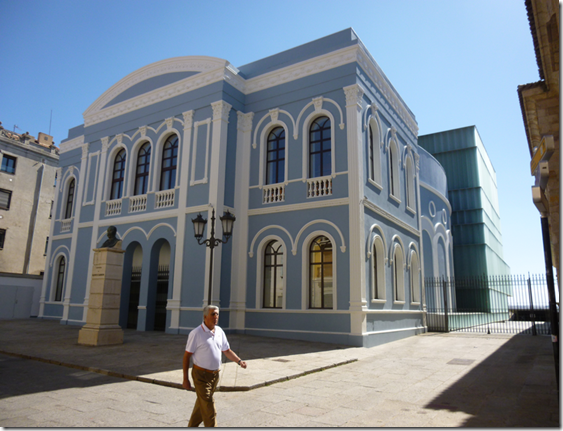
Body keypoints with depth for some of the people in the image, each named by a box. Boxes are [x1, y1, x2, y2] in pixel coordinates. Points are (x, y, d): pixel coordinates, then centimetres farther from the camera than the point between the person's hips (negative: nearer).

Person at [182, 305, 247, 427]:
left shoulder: (219, 331, 4)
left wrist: (239, 361, -5)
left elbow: (227, 351, 12)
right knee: (209, 408, -6)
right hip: (201, 375, -6)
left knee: (202, 404, 19)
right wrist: (185, 379, -11)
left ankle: (192, 426, 37)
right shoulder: (196, 333, -14)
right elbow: (187, 356, -10)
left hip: (215, 374, 6)